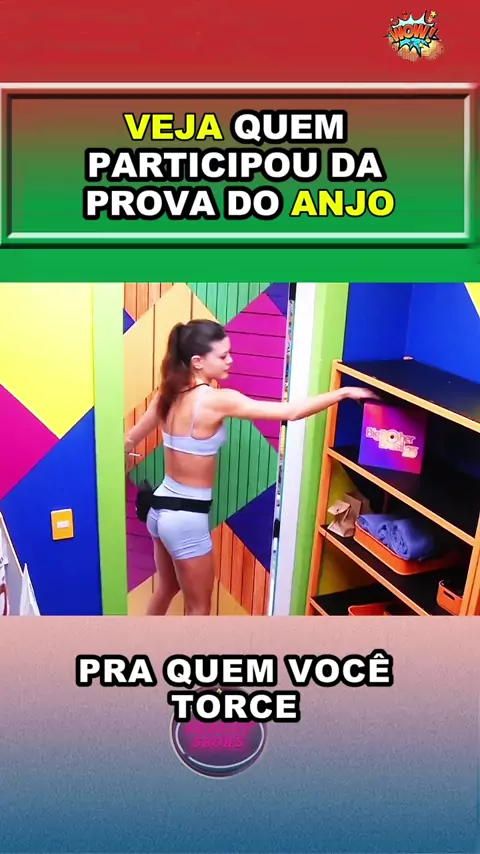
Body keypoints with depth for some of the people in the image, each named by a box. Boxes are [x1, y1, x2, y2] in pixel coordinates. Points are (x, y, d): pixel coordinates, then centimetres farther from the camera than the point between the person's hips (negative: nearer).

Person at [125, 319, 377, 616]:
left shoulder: (169, 395, -1)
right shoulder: (217, 400, -24)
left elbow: (129, 441, 9)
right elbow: (291, 412, -25)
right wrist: (344, 393, -16)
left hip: (161, 508, 8)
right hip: (187, 518, -8)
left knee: (167, 588, 30)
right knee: (199, 608, 13)